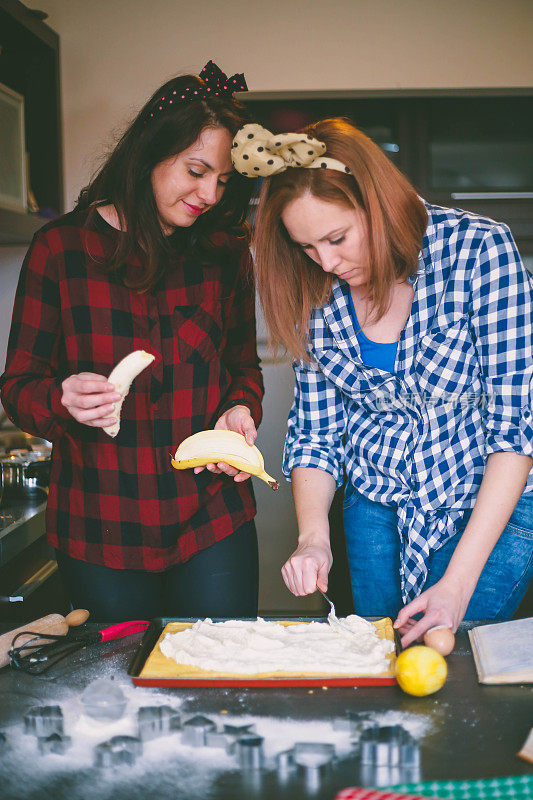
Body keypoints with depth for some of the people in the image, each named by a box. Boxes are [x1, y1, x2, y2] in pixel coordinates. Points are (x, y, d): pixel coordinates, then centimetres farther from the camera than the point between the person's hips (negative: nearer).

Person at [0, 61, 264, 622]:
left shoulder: (225, 252, 3)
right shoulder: (60, 248, -4)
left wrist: (241, 410, -8)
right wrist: (64, 399, -24)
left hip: (214, 522, 2)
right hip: (99, 530, -1)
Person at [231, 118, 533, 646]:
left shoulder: (478, 250, -20)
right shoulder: (317, 293, -9)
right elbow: (316, 433, -1)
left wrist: (459, 582, -24)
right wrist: (313, 537, -19)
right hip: (376, 505, 3)